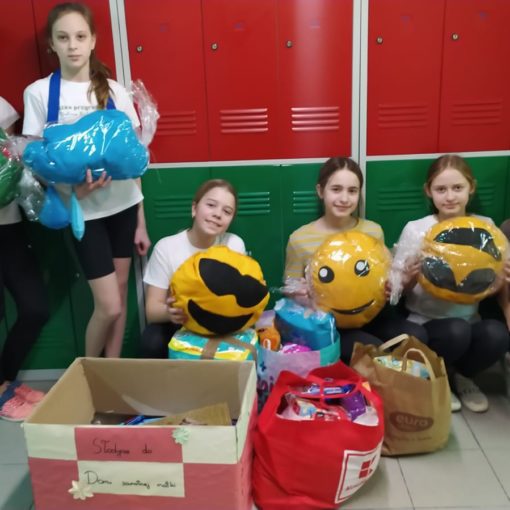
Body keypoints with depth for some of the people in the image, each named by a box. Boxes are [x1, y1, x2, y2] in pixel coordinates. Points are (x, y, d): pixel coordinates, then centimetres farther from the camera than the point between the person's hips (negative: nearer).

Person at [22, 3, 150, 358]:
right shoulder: (39, 93, -4)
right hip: (84, 210, -3)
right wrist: (72, 189, -23)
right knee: (109, 306, -4)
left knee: (121, 293, 9)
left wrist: (141, 221, 4)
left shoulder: (114, 90, 2)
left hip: (123, 205, 3)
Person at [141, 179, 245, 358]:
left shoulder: (234, 244, -9)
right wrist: (169, 312, -38)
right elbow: (152, 309, -14)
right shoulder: (166, 247, -13)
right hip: (178, 325, -1)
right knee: (152, 342, -31)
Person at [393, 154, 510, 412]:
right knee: (457, 331, -33)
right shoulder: (415, 230, -9)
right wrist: (410, 278, -24)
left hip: (470, 320, 3)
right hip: (426, 323, -2)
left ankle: (462, 376, 5)